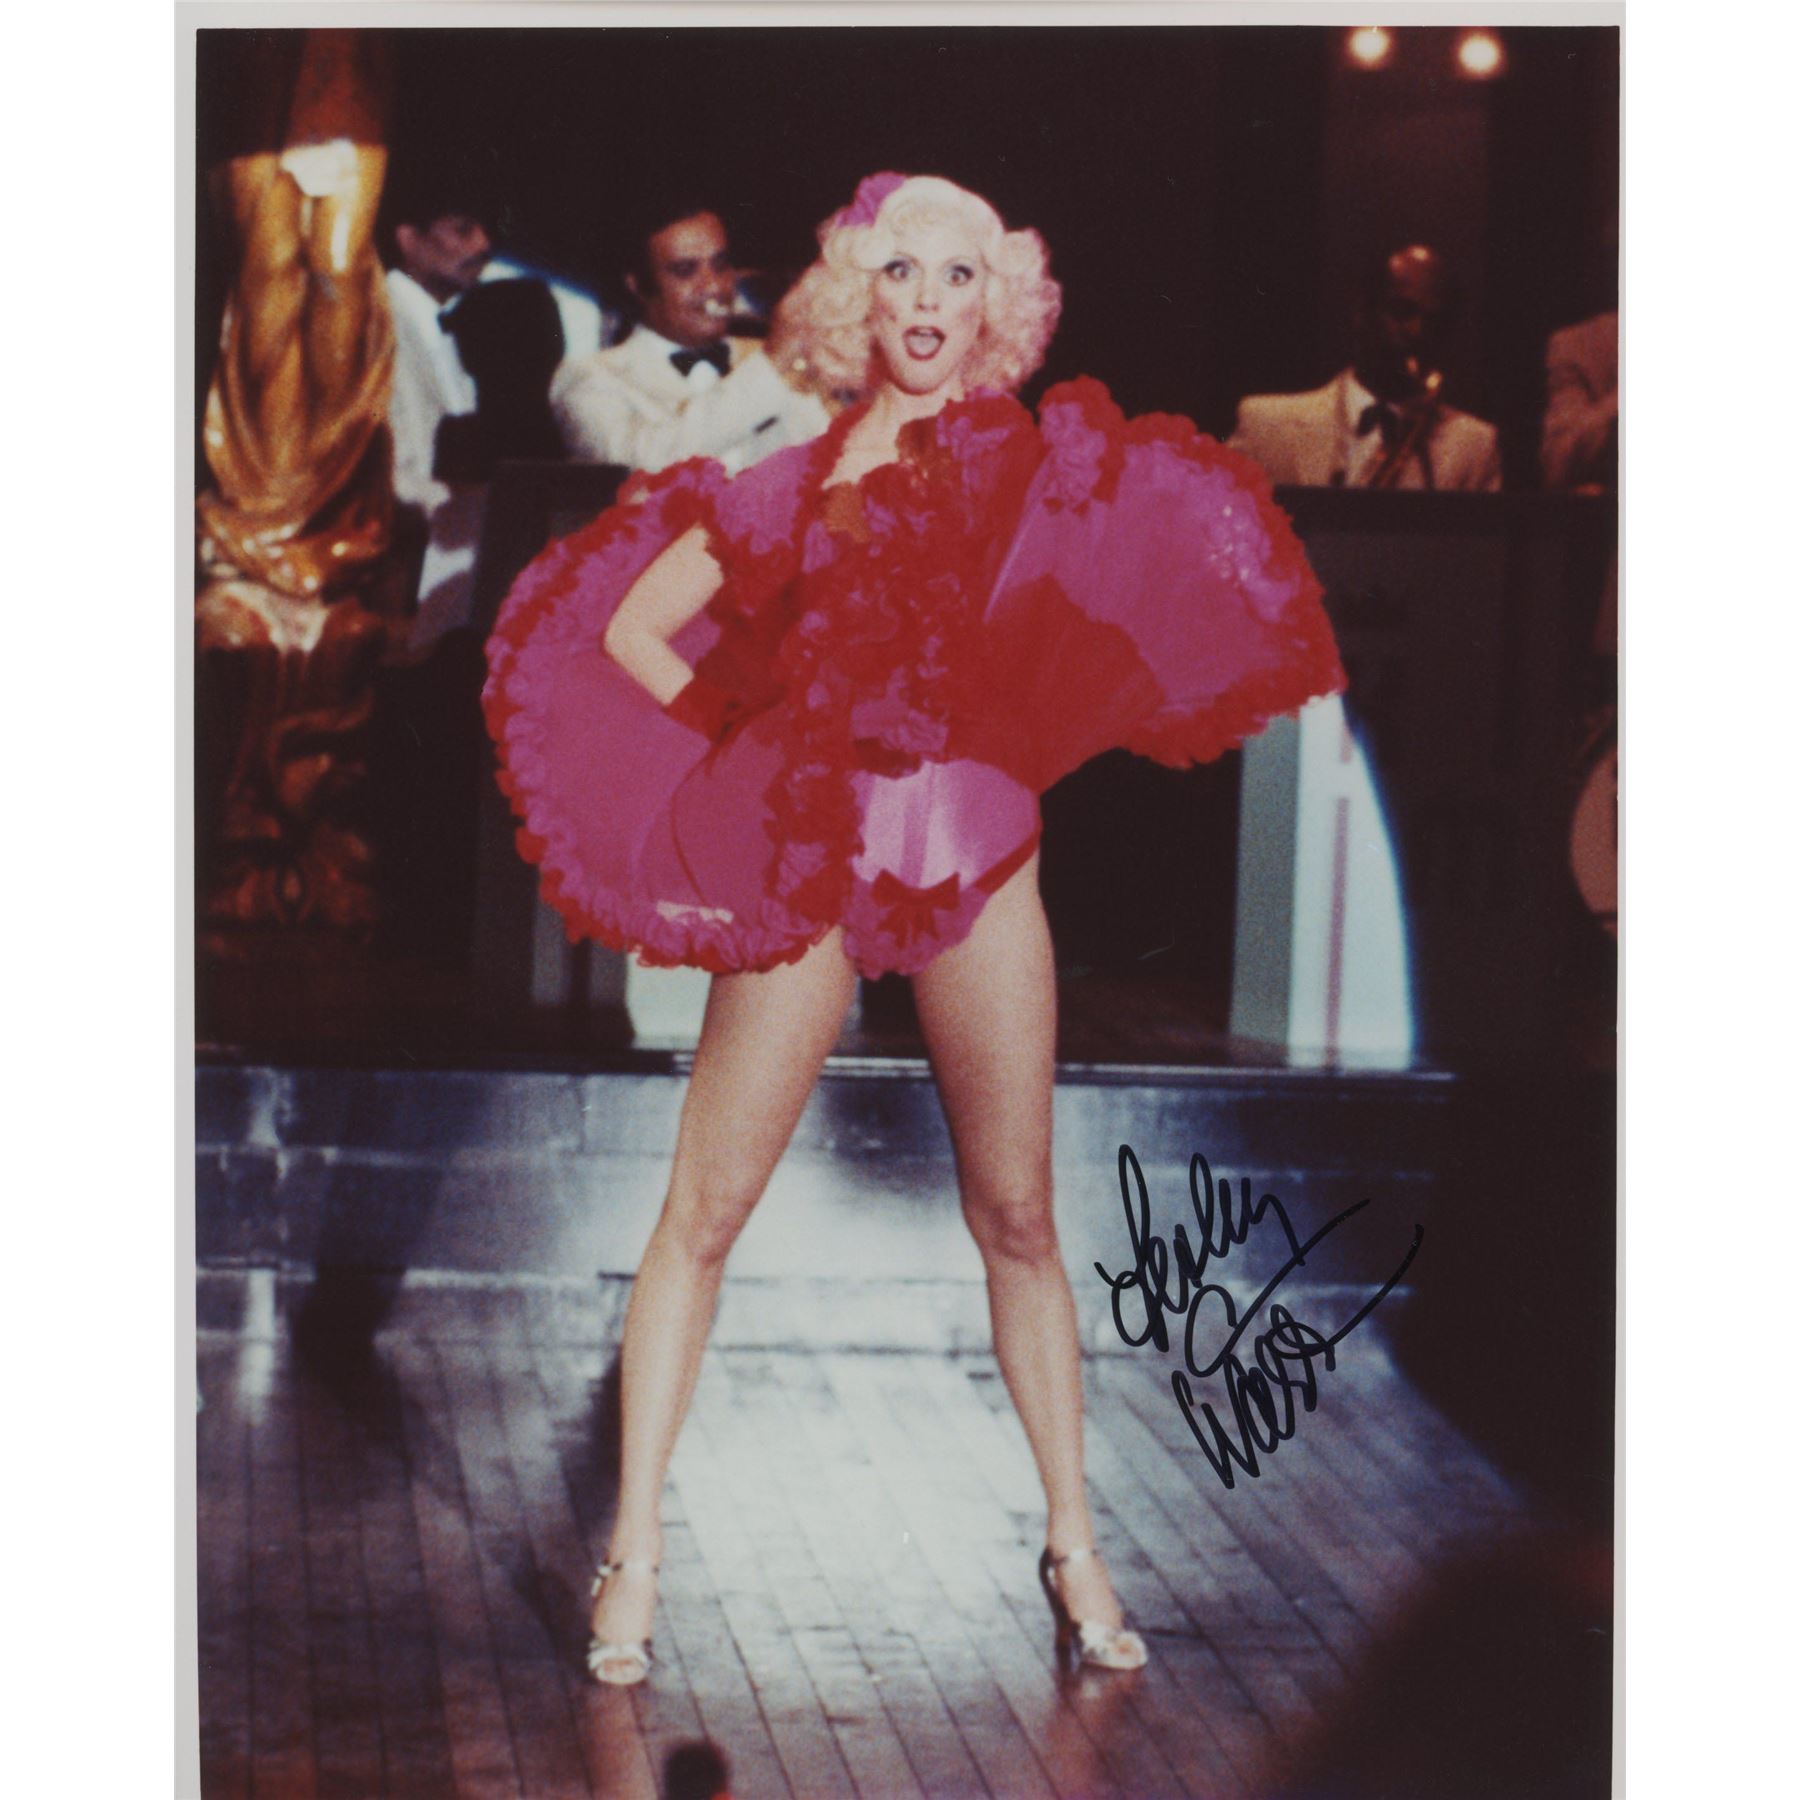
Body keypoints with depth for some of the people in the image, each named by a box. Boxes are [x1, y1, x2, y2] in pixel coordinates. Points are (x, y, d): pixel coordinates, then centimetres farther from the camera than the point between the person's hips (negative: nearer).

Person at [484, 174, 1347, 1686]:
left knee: (1018, 1218, 7)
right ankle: (636, 1555, 5)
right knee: (705, 1212, -3)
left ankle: (1075, 1550, 18)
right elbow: (628, 629, 5)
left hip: (980, 863, 1)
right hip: (811, 866, -1)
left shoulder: (1031, 460, 4)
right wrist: (755, 739, 4)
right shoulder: (792, 485, 1)